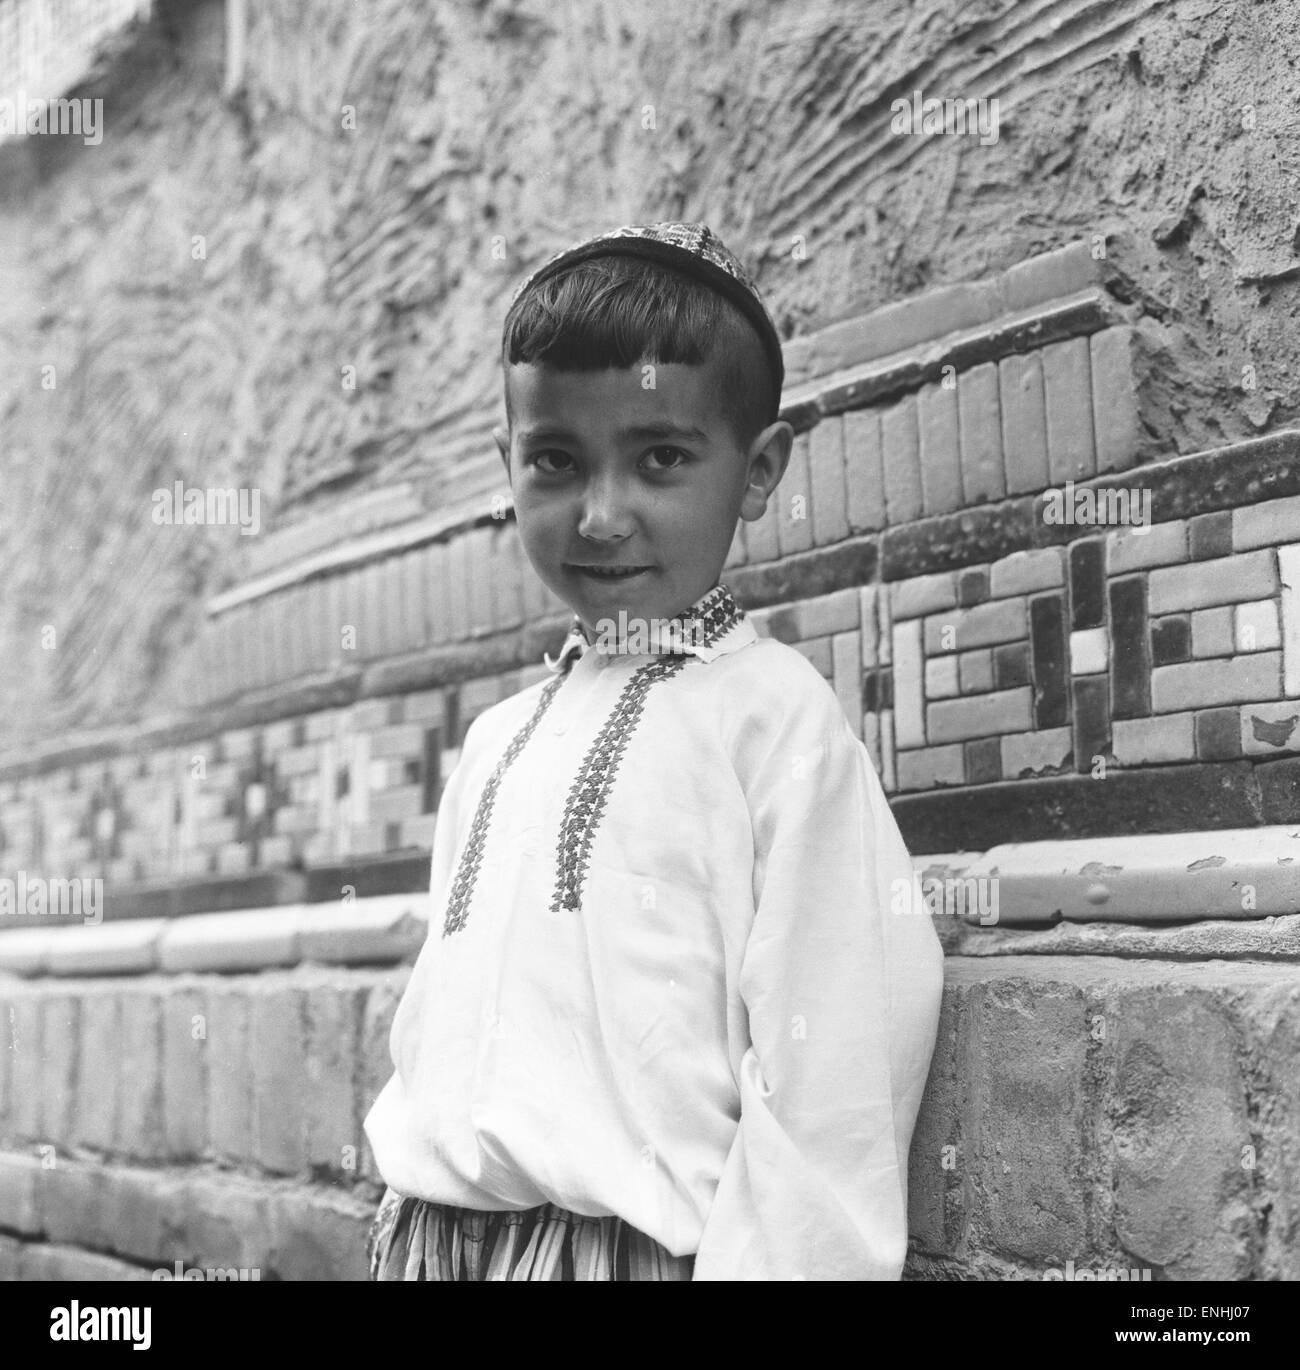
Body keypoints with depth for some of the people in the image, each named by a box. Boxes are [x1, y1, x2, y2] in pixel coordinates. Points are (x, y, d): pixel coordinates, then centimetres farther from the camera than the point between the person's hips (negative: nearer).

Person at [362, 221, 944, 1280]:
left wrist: (771, 1262, -18)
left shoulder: (773, 715, -7)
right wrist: (410, 1217, 11)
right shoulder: (497, 739, 13)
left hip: (635, 1242, -5)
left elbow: (830, 1071, -13)